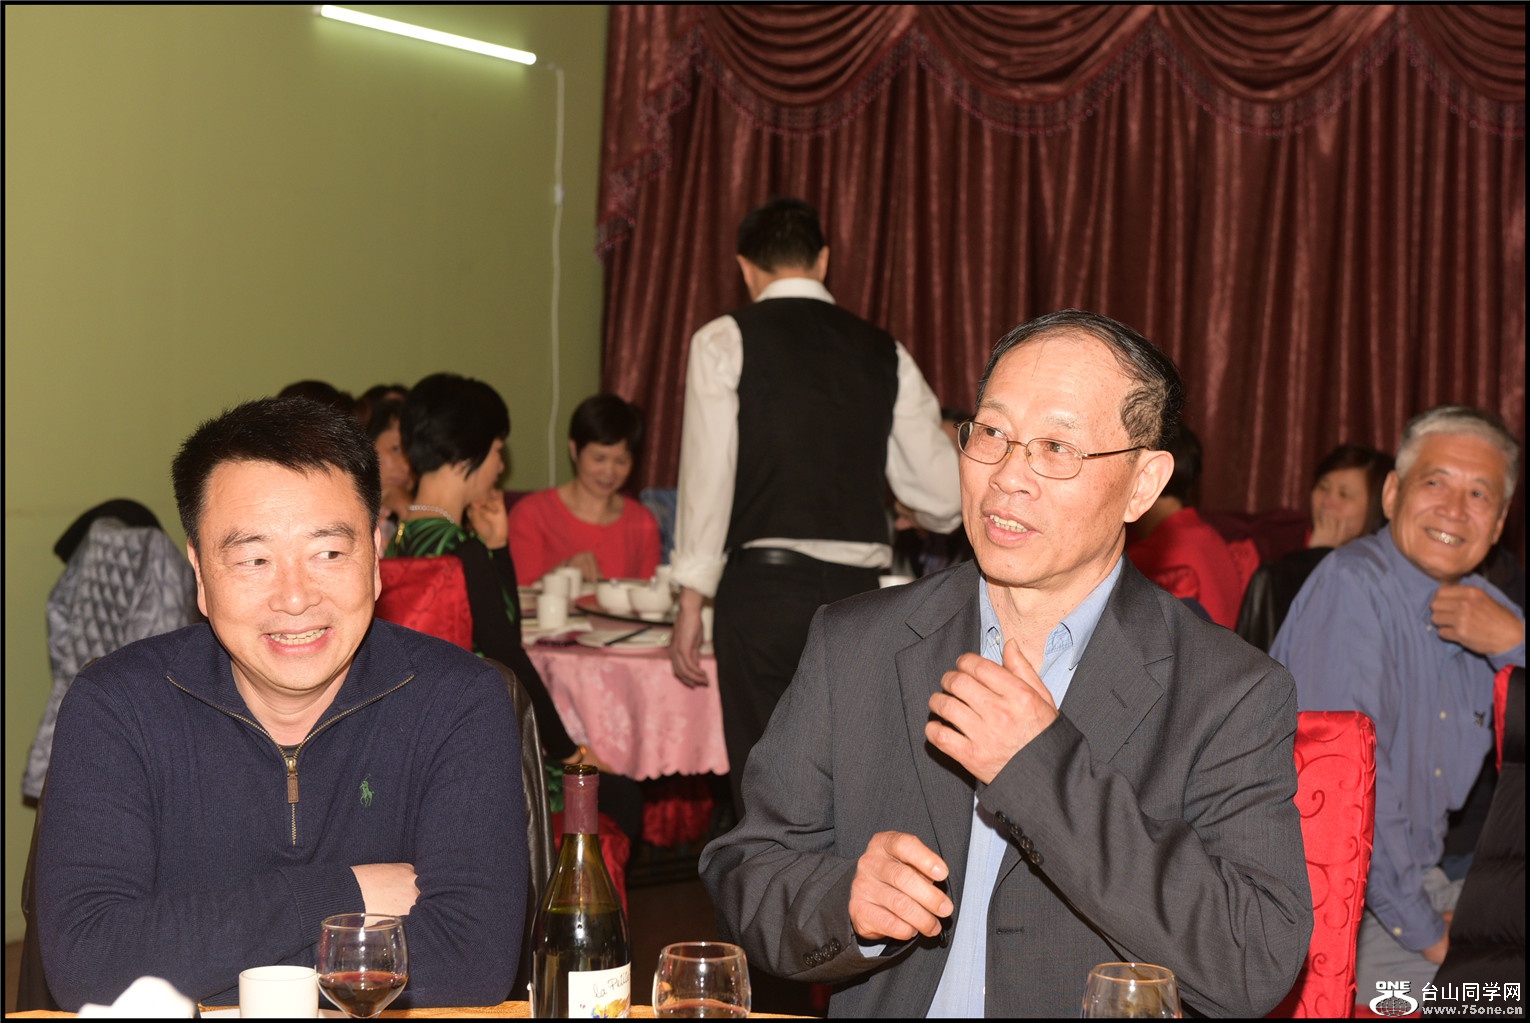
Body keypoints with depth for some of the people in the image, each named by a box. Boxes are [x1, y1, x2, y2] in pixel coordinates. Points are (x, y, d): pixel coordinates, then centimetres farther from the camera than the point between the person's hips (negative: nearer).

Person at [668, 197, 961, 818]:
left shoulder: (724, 342, -1)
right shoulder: (883, 353, 9)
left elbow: (708, 474, -6)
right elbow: (941, 498, 10)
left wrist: (692, 601, -1)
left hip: (764, 586, -3)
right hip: (858, 592, 4)